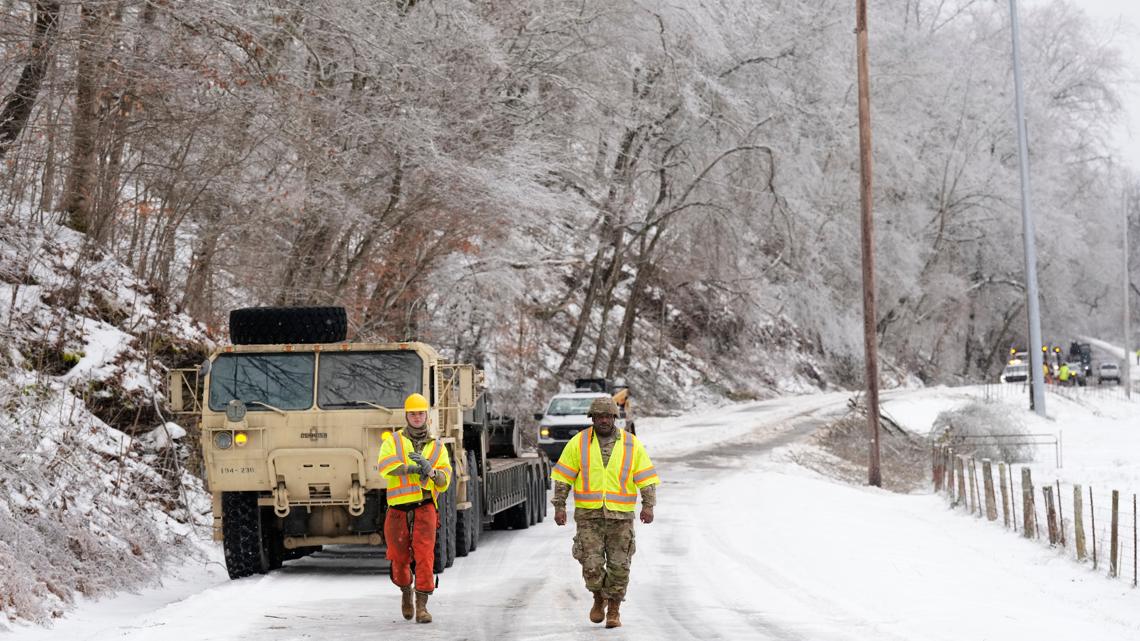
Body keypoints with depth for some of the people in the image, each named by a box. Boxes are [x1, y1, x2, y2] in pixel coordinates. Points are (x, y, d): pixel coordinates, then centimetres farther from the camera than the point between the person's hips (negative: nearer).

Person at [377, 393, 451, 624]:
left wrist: (430, 470, -18)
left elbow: (444, 481, 4)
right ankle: (405, 591, 37)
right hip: (399, 508, 0)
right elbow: (385, 466, -11)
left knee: (424, 556, -15)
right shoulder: (393, 440, 9)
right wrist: (414, 468, -21)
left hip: (425, 507, 0)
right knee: (399, 558, 8)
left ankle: (422, 606, -14)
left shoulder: (437, 448, 15)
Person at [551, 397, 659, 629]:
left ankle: (614, 611, 17)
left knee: (619, 566, 1)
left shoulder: (632, 444, 0)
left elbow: (647, 479, -1)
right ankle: (599, 598, 23)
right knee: (591, 566, -6)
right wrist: (559, 506, -5)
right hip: (589, 516, 0)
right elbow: (562, 477, 3)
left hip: (620, 516, 0)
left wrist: (648, 506, -14)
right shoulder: (578, 443, 0)